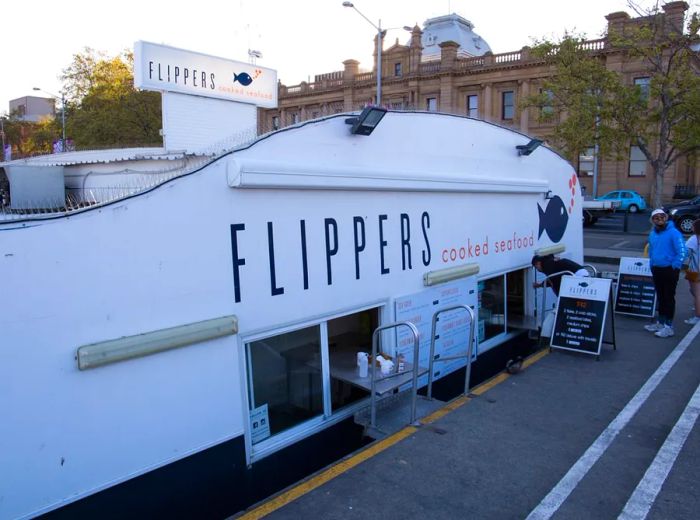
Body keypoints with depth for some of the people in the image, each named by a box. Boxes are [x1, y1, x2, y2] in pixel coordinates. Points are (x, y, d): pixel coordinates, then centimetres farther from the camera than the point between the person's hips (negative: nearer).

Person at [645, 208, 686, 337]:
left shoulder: (673, 233, -13)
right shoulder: (652, 234, 10)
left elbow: (682, 252, -17)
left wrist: (675, 267, -15)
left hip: (669, 270, -7)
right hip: (656, 270, 7)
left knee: (669, 297, -4)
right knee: (660, 297, 16)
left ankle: (668, 327, 1)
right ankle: (661, 322, 27)